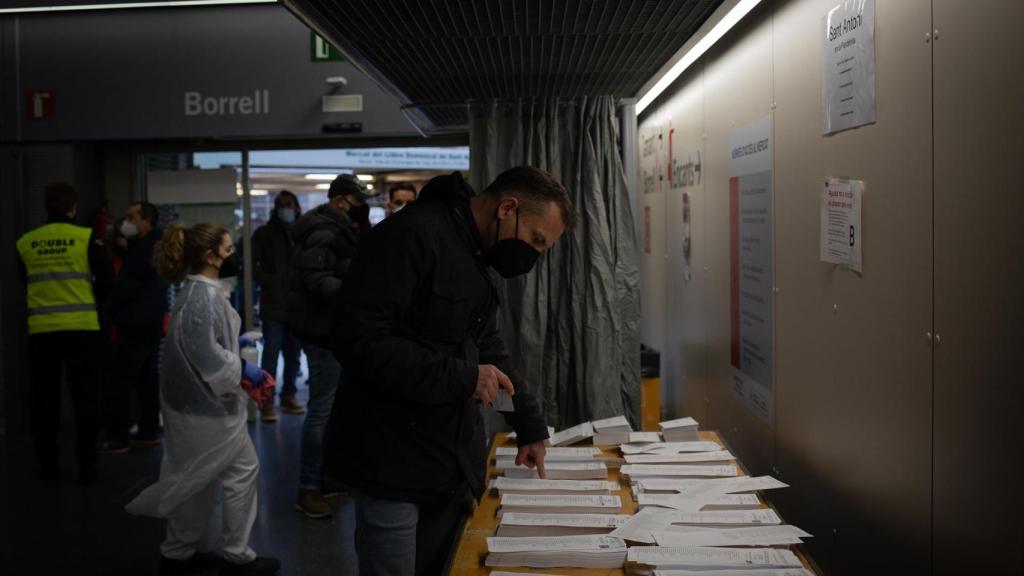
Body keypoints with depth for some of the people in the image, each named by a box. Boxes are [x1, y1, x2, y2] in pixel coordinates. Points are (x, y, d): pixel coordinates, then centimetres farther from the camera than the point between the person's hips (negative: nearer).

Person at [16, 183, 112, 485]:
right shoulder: (86, 238, -5)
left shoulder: (25, 243, 3)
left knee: (44, 398, 12)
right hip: (81, 329, -2)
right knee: (84, 398, 4)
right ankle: (86, 467, 3)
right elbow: (105, 281, -2)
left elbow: (24, 285, 13)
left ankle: (47, 465, 17)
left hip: (40, 331, 2)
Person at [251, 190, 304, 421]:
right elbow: (251, 264, 0)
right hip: (273, 304, -3)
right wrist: (269, 282, -11)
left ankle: (288, 396, 21)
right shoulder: (265, 233, 2)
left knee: (294, 353, 9)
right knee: (272, 352, -7)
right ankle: (267, 401, -2)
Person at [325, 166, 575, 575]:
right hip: (394, 466, -9)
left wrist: (529, 426, 16)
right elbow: (358, 339, -26)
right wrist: (460, 377, -24)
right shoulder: (413, 235, -18)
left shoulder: (478, 256, 12)